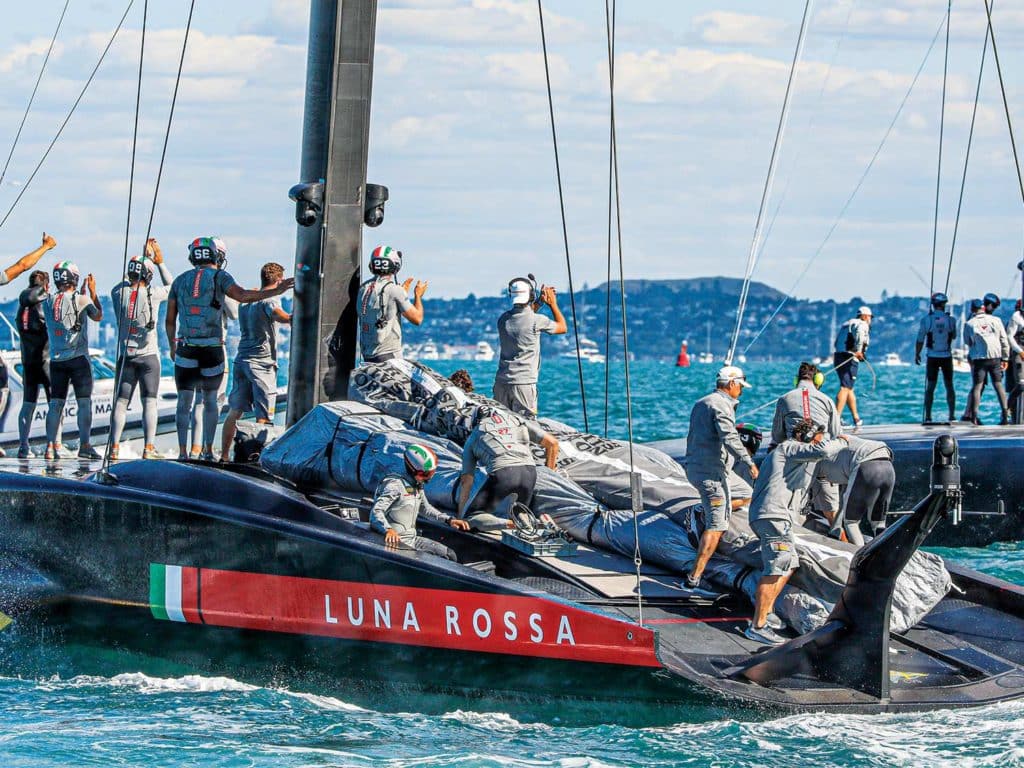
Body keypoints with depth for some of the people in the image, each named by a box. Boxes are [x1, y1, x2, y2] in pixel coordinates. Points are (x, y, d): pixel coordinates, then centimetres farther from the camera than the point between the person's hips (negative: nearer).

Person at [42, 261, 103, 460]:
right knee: (84, 402, -1)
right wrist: (93, 292, 17)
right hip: (78, 357, -4)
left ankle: (51, 446, 3)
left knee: (55, 403, 7)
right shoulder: (81, 300, -9)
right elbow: (98, 317, 9)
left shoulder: (48, 302, 2)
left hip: (56, 359, 4)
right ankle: (84, 445, -7)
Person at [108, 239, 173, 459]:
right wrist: (160, 261, 17)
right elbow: (171, 286, 10)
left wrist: (146, 257, 23)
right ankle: (149, 447, -6)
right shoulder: (152, 294, -10)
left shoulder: (119, 293, -4)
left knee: (121, 402, 6)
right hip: (148, 355, -2)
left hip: (125, 356, 2)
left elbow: (128, 280, 19)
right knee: (149, 402, 0)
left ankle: (114, 446, 1)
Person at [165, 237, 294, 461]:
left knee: (184, 402, 6)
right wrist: (276, 291, -20)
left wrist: (172, 346, 26)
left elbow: (169, 321, 12)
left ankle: (183, 451, -2)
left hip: (186, 349, 1)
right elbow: (242, 295, -19)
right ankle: (207, 450, 11)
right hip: (212, 350, -1)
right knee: (210, 400, 14)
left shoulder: (180, 280, 10)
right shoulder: (219, 277, -1)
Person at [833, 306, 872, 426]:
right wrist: (858, 350, -28)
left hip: (838, 357, 9)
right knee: (845, 388, -14)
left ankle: (856, 418, 27)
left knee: (849, 389, 18)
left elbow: (837, 343, 22)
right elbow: (859, 333, -26)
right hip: (850, 359, -9)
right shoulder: (862, 324, -1)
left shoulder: (846, 325, 25)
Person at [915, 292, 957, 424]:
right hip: (947, 357, 1)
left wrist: (917, 354, 7)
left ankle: (928, 416, 2)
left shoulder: (926, 319, -8)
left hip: (932, 357, -1)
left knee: (930, 388, 5)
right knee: (949, 386, 11)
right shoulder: (950, 320, -6)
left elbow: (920, 339, -5)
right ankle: (952, 415, 8)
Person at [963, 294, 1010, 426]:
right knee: (998, 385, 7)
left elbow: (967, 342, 10)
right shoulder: (995, 320, 2)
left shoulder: (969, 324, -2)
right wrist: (1005, 358, 12)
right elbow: (1004, 341, 5)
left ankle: (974, 416, -7)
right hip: (995, 357, 1)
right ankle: (1005, 414, 0)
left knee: (977, 386, 1)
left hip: (978, 358, -1)